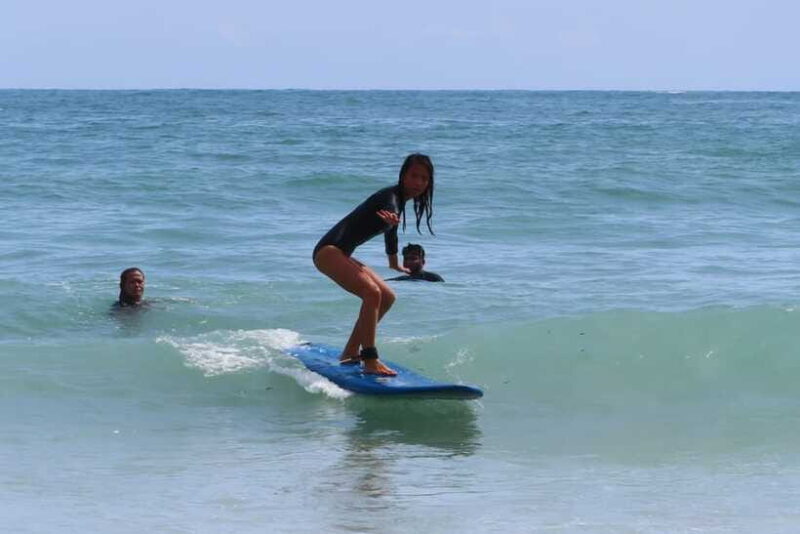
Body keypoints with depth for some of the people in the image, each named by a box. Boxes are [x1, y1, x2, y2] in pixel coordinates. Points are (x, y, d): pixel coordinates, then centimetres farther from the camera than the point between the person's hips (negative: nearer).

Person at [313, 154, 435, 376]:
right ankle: (370, 361, -30)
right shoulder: (390, 197, -13)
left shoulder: (399, 201, 17)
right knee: (372, 293, -27)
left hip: (341, 255, 11)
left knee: (387, 297, 14)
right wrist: (391, 218, -64)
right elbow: (390, 212, -40)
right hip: (329, 250, -11)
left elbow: (390, 231, 36)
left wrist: (395, 265, 52)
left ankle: (350, 353, 20)